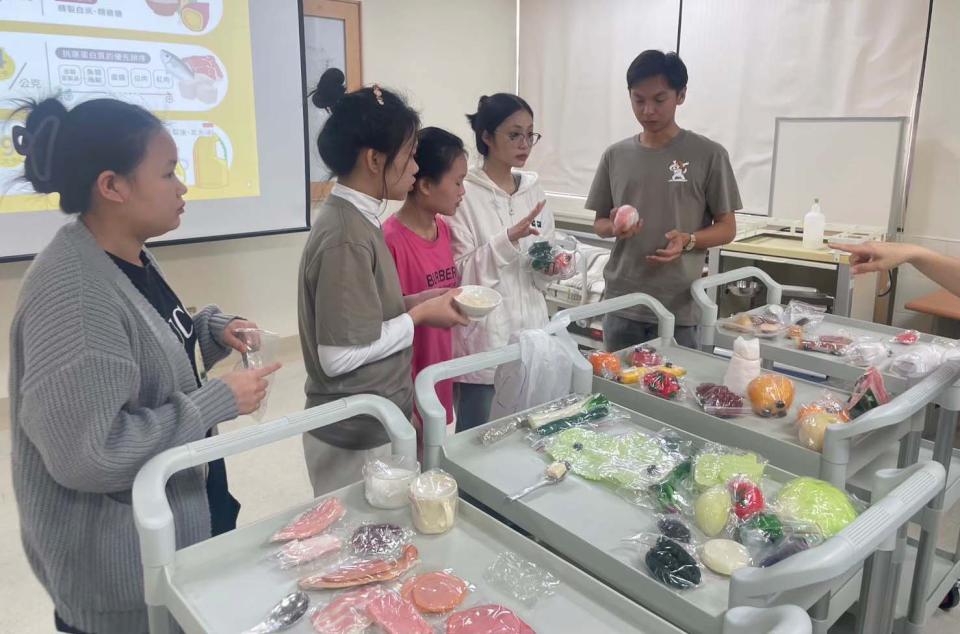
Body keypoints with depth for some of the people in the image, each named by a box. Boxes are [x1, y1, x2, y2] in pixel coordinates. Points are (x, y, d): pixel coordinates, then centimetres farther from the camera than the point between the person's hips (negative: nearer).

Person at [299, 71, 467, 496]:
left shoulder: (354, 219, 4)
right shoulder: (347, 237, -23)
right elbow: (339, 356, -24)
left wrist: (416, 302, 1)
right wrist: (420, 316, -15)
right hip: (357, 437, -8)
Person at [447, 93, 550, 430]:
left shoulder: (534, 189, 9)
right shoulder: (464, 194, -9)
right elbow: (459, 273, -13)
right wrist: (507, 239, -24)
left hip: (530, 332, 6)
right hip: (483, 341, -5)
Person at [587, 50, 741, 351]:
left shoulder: (709, 155, -3)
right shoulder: (615, 155, 6)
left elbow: (727, 228, 1)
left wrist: (688, 241, -18)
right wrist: (614, 228, -10)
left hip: (679, 310, -3)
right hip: (620, 305, 3)